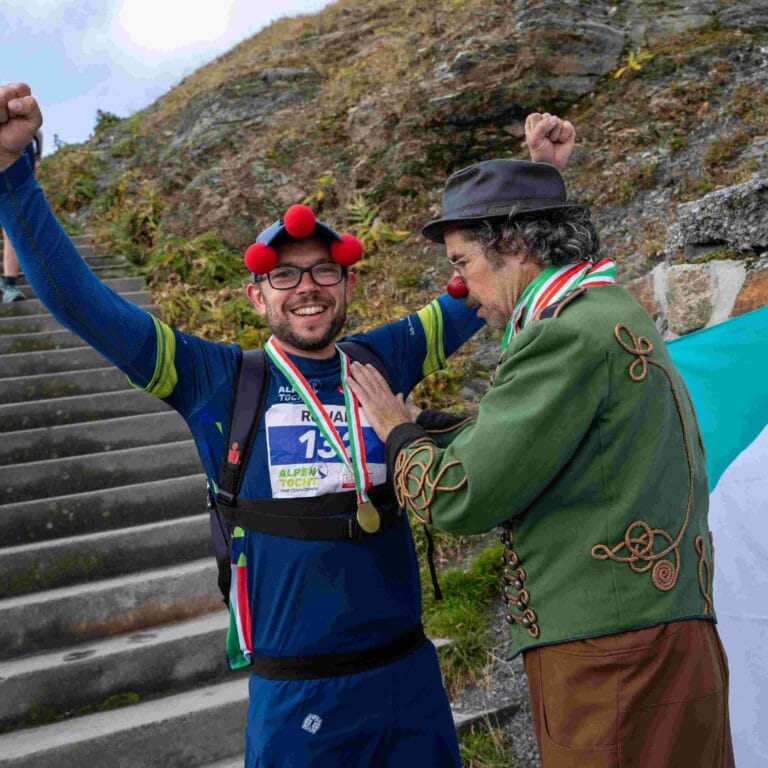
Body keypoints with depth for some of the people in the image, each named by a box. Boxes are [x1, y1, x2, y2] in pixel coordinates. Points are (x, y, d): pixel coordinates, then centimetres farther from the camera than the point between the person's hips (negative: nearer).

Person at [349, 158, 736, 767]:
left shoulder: (570, 333, -16)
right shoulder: (614, 315, 16)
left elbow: (460, 496, -16)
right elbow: (514, 449, 21)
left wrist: (399, 433, 2)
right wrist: (420, 424, 21)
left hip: (614, 654, -10)